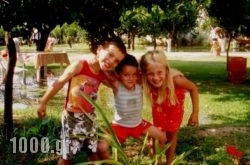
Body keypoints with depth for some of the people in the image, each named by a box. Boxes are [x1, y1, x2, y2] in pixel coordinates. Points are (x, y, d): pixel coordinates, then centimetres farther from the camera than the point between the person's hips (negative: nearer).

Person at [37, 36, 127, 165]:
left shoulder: (102, 76, -2)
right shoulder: (79, 65, -18)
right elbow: (59, 83, -12)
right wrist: (43, 103, -8)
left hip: (89, 118, 6)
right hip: (72, 117, -5)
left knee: (93, 152, 17)